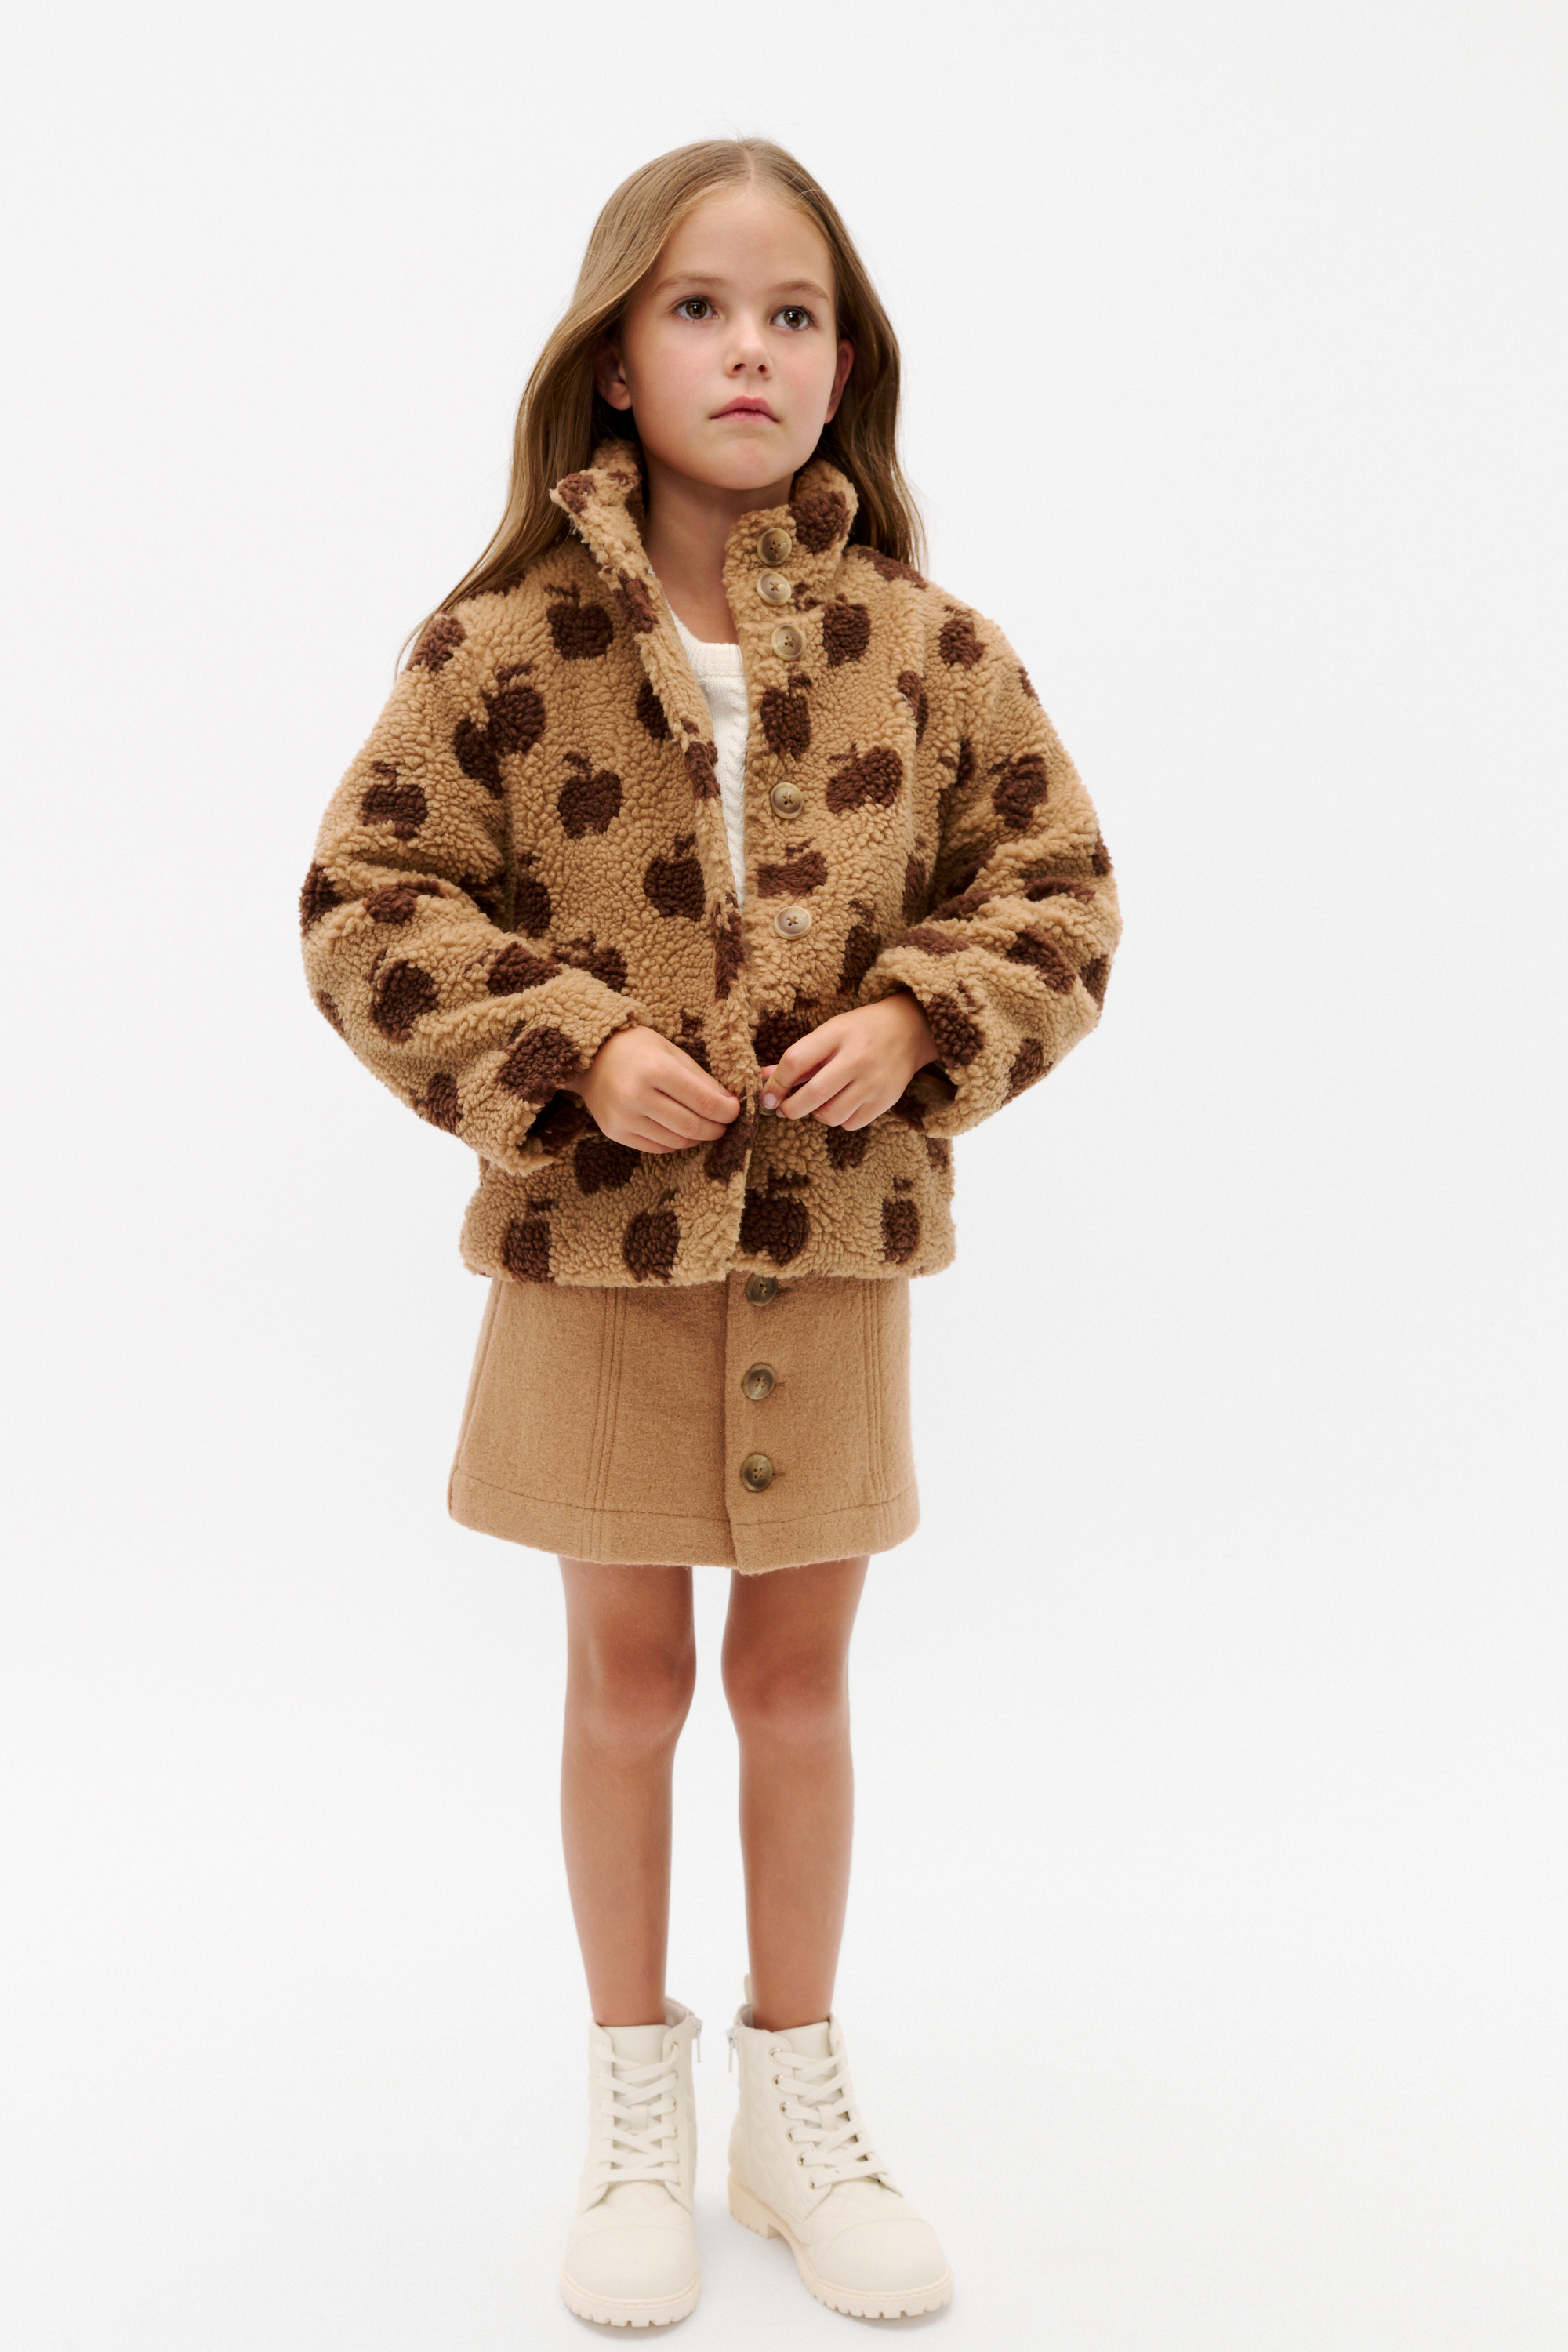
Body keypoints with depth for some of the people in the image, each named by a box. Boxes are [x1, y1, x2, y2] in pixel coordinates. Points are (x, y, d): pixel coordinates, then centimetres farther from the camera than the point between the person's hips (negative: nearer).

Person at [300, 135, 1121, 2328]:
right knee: (627, 1672, 12)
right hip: (597, 1240, -1)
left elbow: (1058, 892, 3)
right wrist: (568, 1051, -17)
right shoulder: (505, 644, -7)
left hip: (840, 1239, 2)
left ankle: (799, 2101, 32)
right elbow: (368, 897, -4)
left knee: (801, 1669, 13)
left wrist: (919, 1021, -16)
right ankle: (636, 2106, 31)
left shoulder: (927, 646, -2)